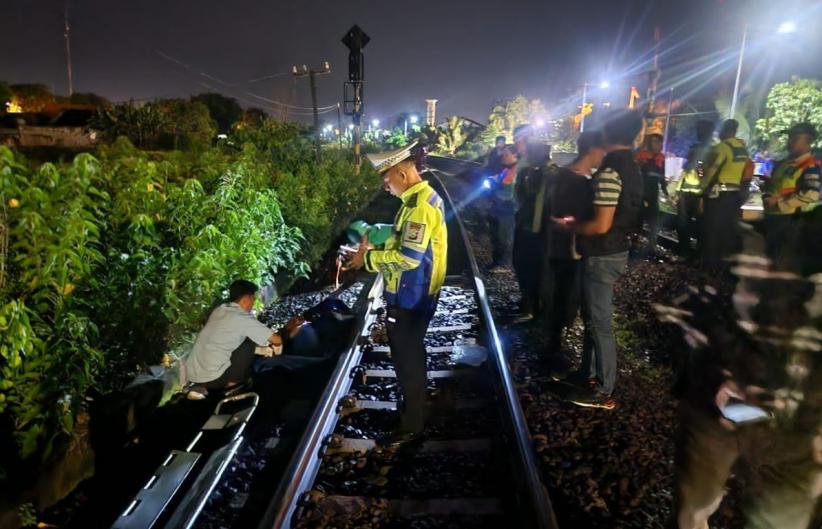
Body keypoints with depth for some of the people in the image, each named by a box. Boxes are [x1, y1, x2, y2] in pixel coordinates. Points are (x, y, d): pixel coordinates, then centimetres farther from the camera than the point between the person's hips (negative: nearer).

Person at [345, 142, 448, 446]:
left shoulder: (420, 205, -23)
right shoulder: (422, 197, 9)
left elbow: (409, 257, -29)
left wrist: (368, 258, -19)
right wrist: (375, 248, 5)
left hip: (409, 297, -10)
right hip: (414, 294, 10)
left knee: (407, 358, 4)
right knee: (410, 354, 23)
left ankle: (412, 424, 20)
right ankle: (413, 405, 41)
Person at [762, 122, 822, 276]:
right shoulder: (782, 164, 16)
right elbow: (770, 186, 25)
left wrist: (779, 203, -19)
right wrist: (767, 199, 3)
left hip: (791, 220, -9)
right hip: (772, 217, 9)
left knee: (785, 264, -4)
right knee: (770, 259, 17)